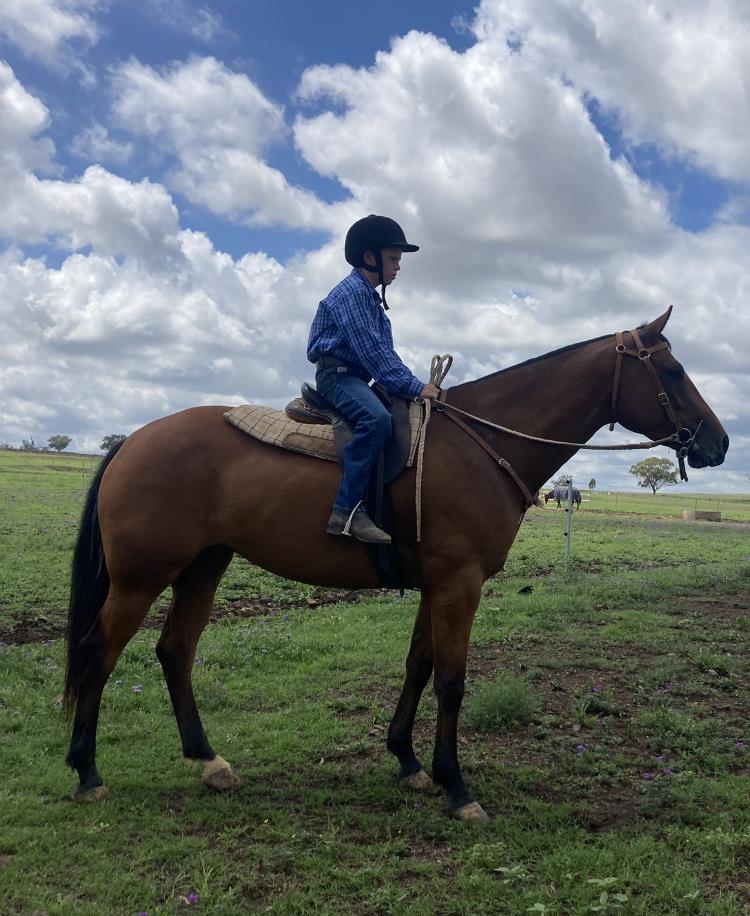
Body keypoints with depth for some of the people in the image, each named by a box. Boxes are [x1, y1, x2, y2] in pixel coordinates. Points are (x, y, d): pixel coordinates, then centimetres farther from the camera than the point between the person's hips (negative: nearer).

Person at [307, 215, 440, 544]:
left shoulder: (371, 298, 21)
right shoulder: (351, 292, -11)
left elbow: (385, 352, 19)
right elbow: (371, 351, -21)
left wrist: (415, 385, 7)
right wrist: (414, 386, -23)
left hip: (358, 379, 11)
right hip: (337, 374, -11)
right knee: (376, 418, -36)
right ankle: (347, 510, -38)